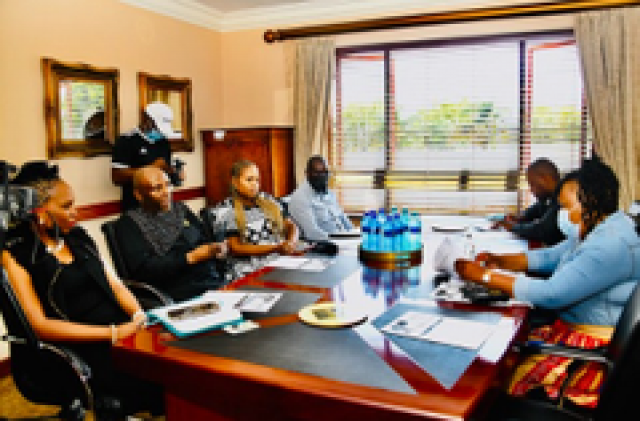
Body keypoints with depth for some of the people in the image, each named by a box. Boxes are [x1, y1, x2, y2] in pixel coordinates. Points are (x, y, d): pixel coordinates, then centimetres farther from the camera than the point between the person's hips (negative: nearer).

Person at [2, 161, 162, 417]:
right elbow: (39, 325, -9)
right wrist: (112, 333, -16)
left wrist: (139, 317, -3)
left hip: (123, 328, 6)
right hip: (81, 350, -6)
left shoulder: (77, 237, 17)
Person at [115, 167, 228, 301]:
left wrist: (219, 247, -1)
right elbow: (142, 270, -10)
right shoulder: (130, 223, 2)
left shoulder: (180, 209, 19)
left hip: (215, 282, 6)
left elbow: (206, 239, 24)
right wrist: (192, 257, -11)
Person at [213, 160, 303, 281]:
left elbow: (291, 226, 16)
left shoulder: (267, 200, 15)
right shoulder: (226, 210, 1)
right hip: (249, 272, -6)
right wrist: (276, 248, -14)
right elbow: (235, 248, -6)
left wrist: (291, 242, -9)